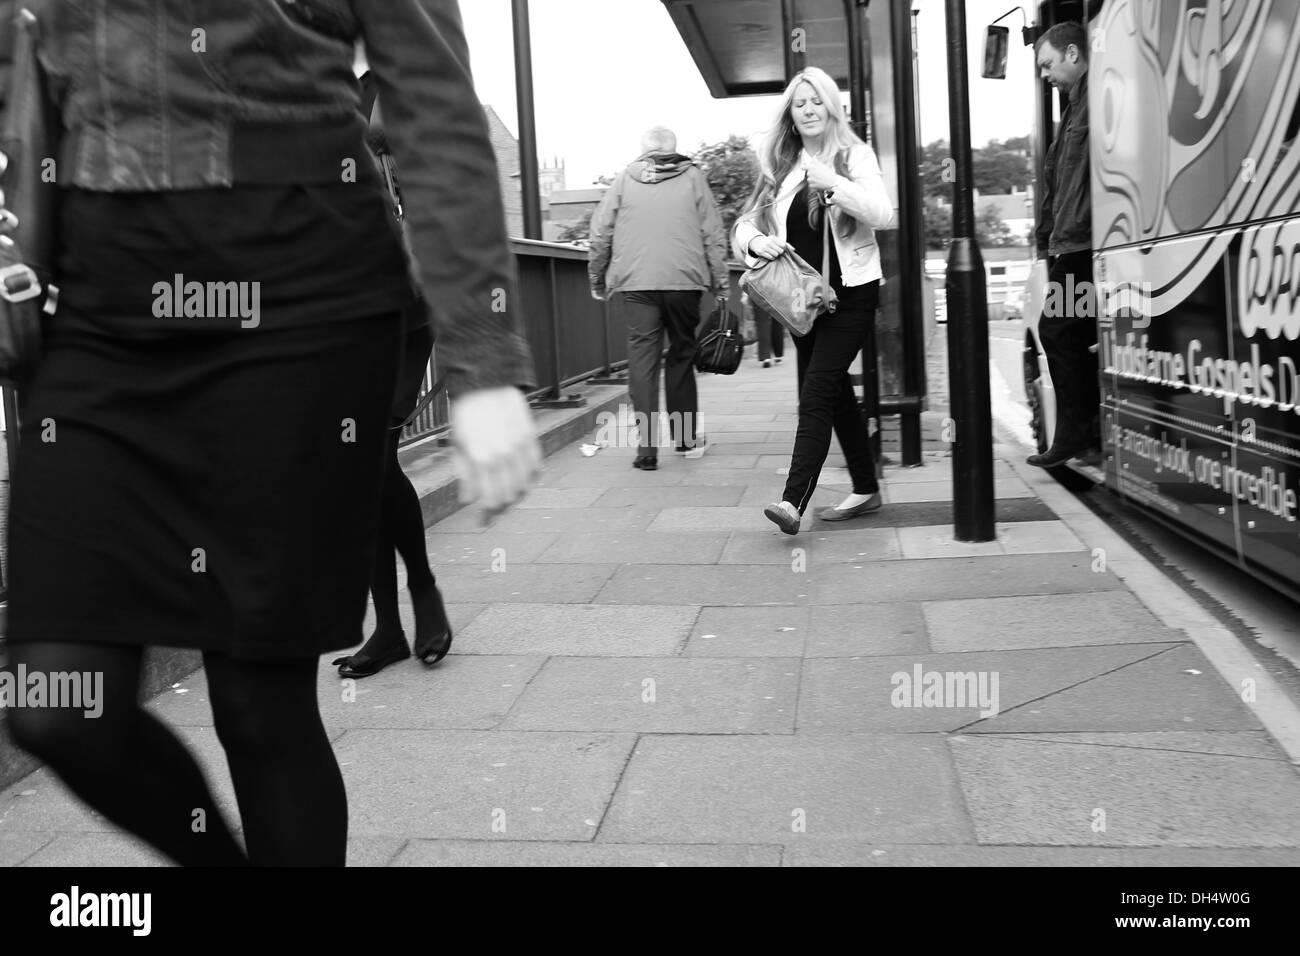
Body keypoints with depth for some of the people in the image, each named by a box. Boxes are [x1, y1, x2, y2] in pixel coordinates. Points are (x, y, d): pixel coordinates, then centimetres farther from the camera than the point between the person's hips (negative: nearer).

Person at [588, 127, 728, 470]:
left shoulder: (624, 179, 10)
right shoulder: (692, 176, 9)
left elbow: (600, 232, 7)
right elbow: (714, 234, 5)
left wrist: (596, 278, 17)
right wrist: (720, 285, 10)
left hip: (634, 282, 0)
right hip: (684, 280, 0)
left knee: (642, 357, -1)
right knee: (682, 355, 13)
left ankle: (647, 445, -9)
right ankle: (685, 436, 22)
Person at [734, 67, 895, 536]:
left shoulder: (854, 154, -3)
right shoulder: (780, 167, 9)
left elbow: (883, 215, -14)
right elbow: (746, 221, 10)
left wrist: (834, 183, -25)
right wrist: (755, 240, -13)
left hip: (850, 291, -5)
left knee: (817, 392, -15)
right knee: (836, 392, 13)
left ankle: (794, 501, -20)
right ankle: (865, 489, 26)